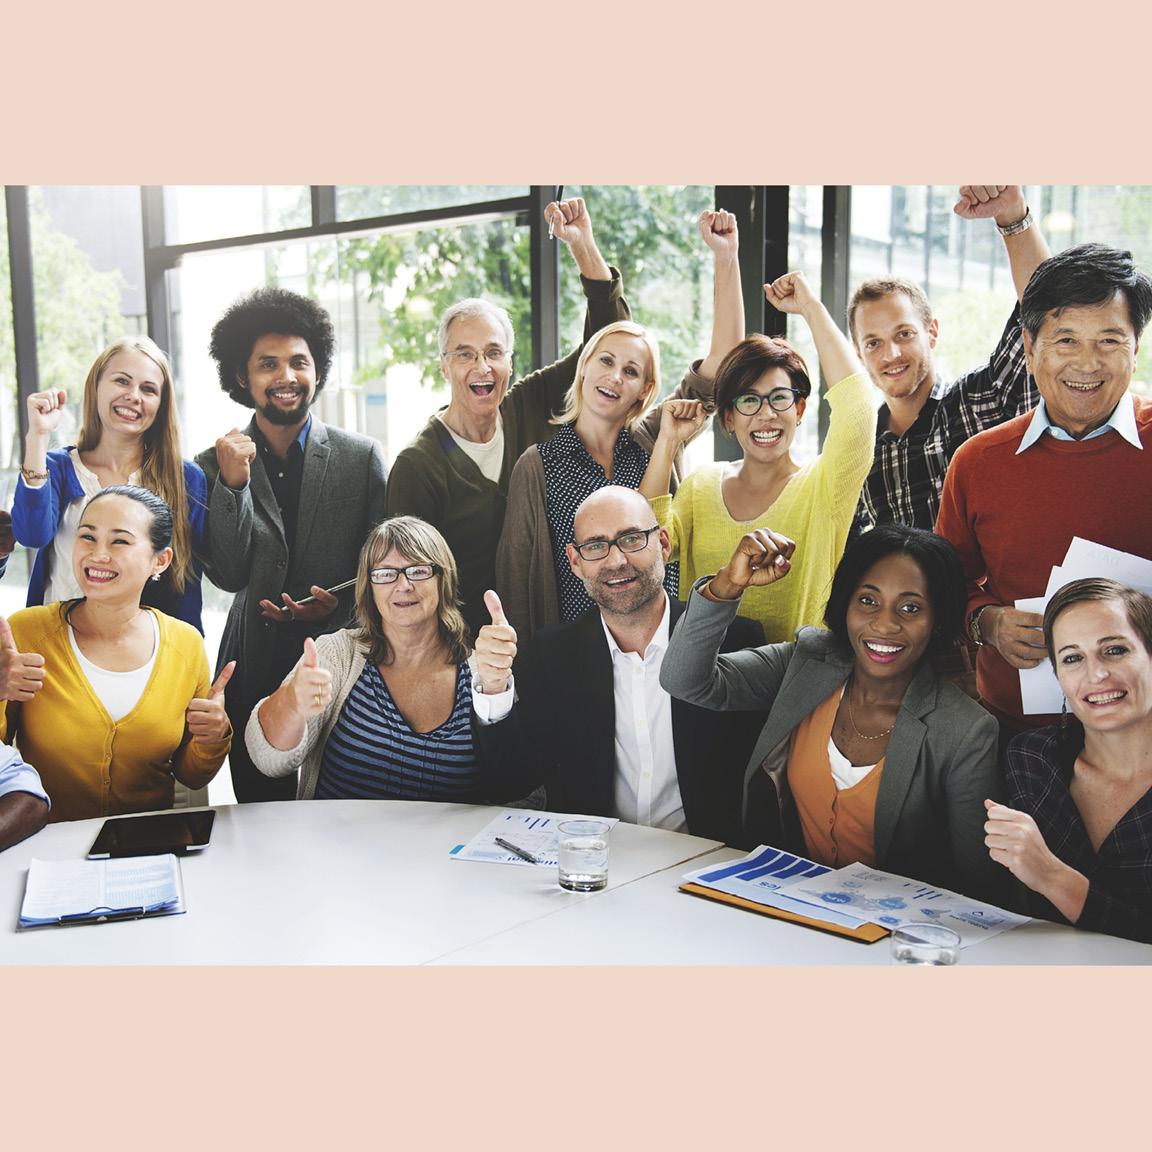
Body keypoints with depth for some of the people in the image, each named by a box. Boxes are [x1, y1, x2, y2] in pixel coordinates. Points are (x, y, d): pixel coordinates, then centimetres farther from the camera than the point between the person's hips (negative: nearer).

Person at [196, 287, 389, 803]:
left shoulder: (362, 457, -1)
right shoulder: (217, 465, 3)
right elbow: (228, 576, -5)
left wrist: (339, 602, -17)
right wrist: (233, 483, -15)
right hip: (254, 674, 1)